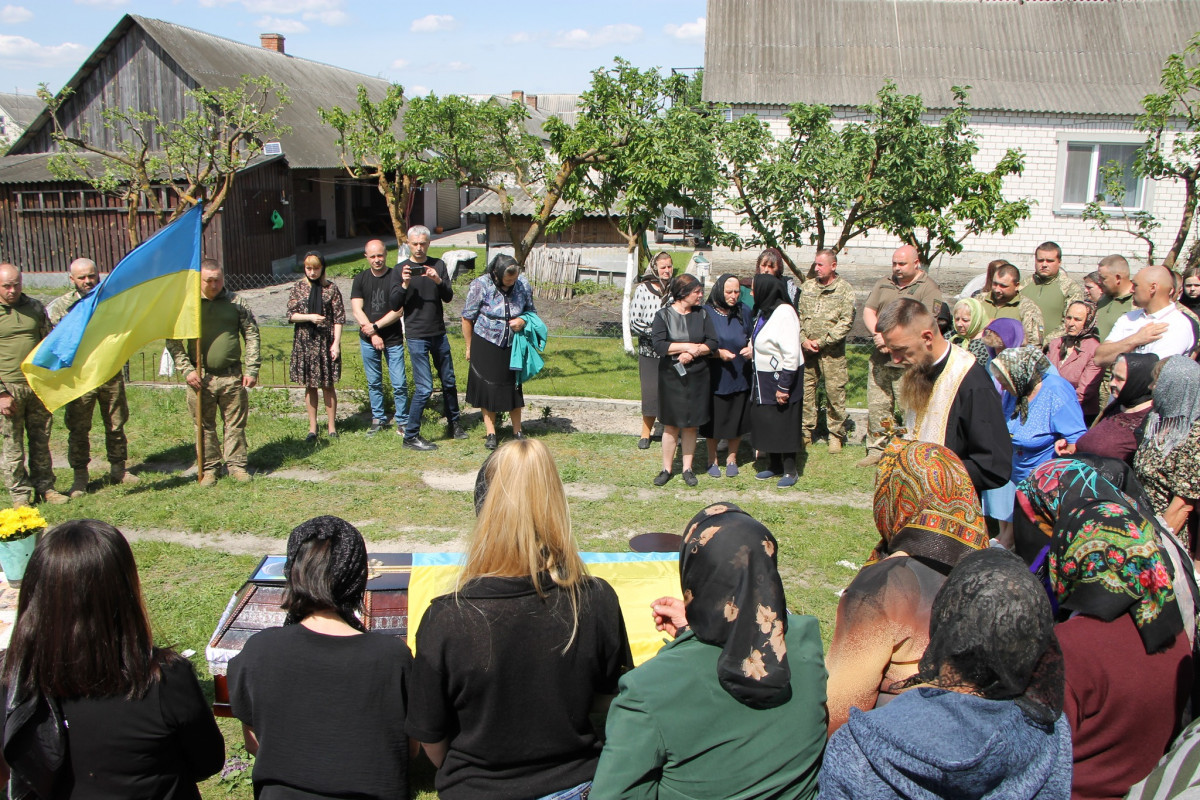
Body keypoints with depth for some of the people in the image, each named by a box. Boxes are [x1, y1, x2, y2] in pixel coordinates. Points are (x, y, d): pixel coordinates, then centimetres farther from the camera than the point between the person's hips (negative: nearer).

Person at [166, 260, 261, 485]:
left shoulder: (235, 302, 4)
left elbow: (252, 335, 7)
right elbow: (172, 341, 1)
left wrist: (251, 369, 1)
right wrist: (187, 370, -7)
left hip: (232, 376, 1)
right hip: (200, 378, -1)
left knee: (236, 423, 6)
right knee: (205, 426, 8)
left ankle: (236, 465, 19)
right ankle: (209, 468, 20)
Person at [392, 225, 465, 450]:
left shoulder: (438, 265, 6)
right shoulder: (401, 269, -1)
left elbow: (449, 297, -2)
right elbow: (394, 305, -6)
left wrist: (438, 281, -20)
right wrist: (405, 285, -22)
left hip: (439, 334, 4)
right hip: (416, 336, -4)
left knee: (449, 381, 14)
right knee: (424, 387, -8)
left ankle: (454, 424, 32)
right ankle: (411, 436, 1)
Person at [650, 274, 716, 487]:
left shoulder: (701, 314, 5)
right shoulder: (664, 315, -4)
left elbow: (712, 343, 0)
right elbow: (658, 345, -15)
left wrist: (693, 352, -15)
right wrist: (688, 346, -16)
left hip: (697, 377, 2)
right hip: (671, 377, -2)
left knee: (691, 425, 7)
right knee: (671, 425, 4)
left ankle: (687, 469, 18)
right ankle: (666, 469, 14)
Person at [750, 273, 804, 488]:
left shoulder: (783, 313, -20)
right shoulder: (763, 311, 9)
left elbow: (791, 353, -23)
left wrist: (784, 386, -22)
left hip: (781, 376, -9)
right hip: (764, 377, 9)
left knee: (784, 424, 0)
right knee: (765, 421, 12)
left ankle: (790, 471, 12)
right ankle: (774, 466, 26)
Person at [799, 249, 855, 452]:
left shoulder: (844, 288, -1)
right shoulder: (806, 286, 11)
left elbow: (847, 321, -7)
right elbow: (797, 315, 10)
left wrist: (822, 341, -11)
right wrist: (803, 340, -5)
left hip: (832, 351, -3)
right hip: (806, 349, 3)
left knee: (835, 392, -1)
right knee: (805, 390, 5)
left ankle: (836, 435, 10)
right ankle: (805, 432, 15)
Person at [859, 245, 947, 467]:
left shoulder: (929, 288, -5)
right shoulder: (884, 284, 16)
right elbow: (868, 311, 10)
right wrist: (878, 334, -10)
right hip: (880, 360, 6)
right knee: (877, 407, 10)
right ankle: (876, 450, 20)